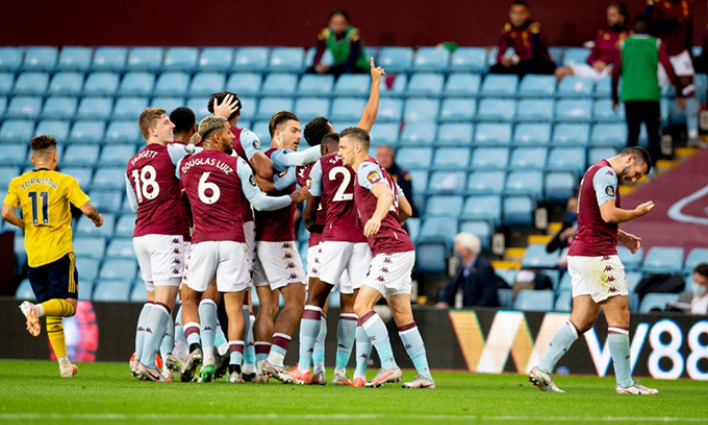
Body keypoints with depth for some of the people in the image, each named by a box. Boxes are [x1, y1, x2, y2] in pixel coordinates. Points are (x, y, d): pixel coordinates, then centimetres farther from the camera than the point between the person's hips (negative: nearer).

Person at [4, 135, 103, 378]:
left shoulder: (18, 183, 5)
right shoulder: (64, 181, -4)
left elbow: (6, 212, -6)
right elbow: (87, 209, -10)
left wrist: (26, 225, 12)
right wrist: (97, 219, 12)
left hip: (34, 256, 4)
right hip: (59, 253, -4)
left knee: (52, 314, 11)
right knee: (68, 305, -5)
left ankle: (64, 364, 9)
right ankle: (35, 310, -34)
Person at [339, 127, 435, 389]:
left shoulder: (367, 168, -7)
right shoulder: (380, 172, 23)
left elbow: (385, 195, -27)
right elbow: (406, 210, 29)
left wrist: (376, 219, -45)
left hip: (391, 249, -10)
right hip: (400, 249, 10)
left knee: (362, 305, -15)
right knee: (402, 316, 9)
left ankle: (388, 365, -21)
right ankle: (425, 375, 7)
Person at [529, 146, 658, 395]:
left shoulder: (597, 172, 21)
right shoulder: (605, 174, -12)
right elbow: (609, 215, -22)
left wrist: (622, 237, 20)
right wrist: (638, 213, -7)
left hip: (580, 253, 10)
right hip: (597, 255, -10)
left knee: (583, 320, 7)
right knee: (619, 317, -4)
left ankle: (543, 369, 1)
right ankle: (625, 383, -1)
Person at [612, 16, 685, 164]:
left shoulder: (624, 45, 9)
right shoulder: (655, 44, 5)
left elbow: (616, 72, 6)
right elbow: (669, 69, -2)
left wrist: (614, 96, 16)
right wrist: (679, 94, 1)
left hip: (629, 97, 2)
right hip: (650, 96, -2)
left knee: (632, 135, 14)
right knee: (653, 136, 6)